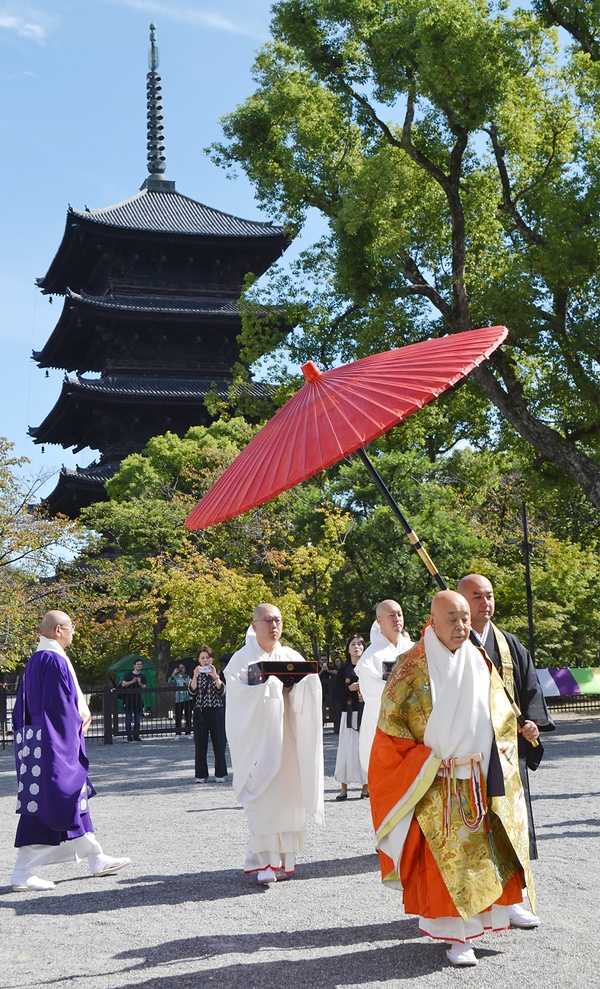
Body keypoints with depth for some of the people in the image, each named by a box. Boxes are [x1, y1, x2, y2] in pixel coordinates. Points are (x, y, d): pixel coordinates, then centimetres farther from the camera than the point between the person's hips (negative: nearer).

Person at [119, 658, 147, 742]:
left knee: (138, 719, 5)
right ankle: (129, 736, 0)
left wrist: (139, 683, -13)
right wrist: (132, 681, -14)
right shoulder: (129, 674, 3)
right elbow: (123, 684, -5)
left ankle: (136, 736, 12)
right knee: (129, 718, -3)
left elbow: (144, 687, 5)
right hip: (128, 699, -3)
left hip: (138, 699, 3)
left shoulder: (143, 676, 12)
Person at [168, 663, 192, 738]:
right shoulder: (176, 677, 9)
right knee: (178, 716, -4)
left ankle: (188, 732, 8)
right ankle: (178, 733, 0)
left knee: (188, 716, 2)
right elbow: (170, 682, -10)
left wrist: (188, 684, -9)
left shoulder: (188, 677, 13)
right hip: (178, 699, -1)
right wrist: (173, 674, -20)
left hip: (188, 699, 1)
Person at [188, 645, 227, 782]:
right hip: (200, 713, 1)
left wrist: (215, 676, -24)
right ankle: (201, 775, 7)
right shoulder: (195, 674, 9)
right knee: (200, 744, 1)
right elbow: (192, 691, -7)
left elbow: (222, 691, -10)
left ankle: (220, 774, 6)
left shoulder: (218, 673, 5)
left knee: (219, 743, -1)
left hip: (216, 712, -1)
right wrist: (195, 677, -22)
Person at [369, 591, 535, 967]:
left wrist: (492, 755, 2)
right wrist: (423, 759, -12)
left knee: (481, 849, 6)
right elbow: (390, 718, -6)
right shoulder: (412, 665, -6)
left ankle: (475, 918, 22)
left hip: (478, 779, 4)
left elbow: (503, 714, 15)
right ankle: (457, 935, 1)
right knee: (444, 854, -6)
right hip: (433, 782, -4)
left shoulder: (480, 663, 7)